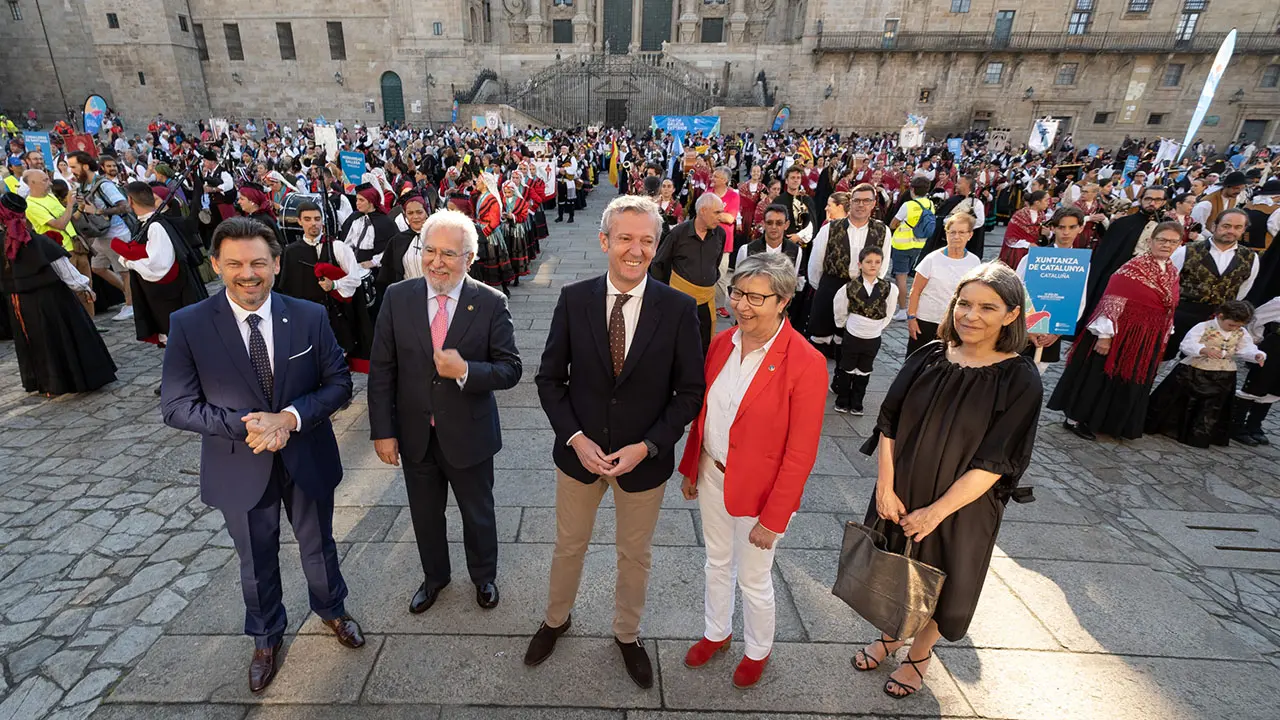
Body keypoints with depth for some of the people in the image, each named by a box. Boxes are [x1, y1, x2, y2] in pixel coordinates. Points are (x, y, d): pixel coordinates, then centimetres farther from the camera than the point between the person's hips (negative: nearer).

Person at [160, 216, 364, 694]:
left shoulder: (310, 317, -11)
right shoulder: (188, 325, -13)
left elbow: (338, 383, -9)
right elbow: (176, 406, -11)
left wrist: (290, 417, -24)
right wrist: (245, 426, -24)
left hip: (307, 458, 1)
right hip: (241, 469, 0)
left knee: (318, 546, 22)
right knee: (257, 561, 21)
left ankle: (331, 610, 52)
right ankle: (266, 637, 49)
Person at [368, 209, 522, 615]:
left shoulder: (491, 303, -14)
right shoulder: (397, 298, -7)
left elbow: (510, 369, -12)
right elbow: (381, 371, -4)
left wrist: (465, 371, -29)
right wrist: (383, 430, -6)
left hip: (469, 434, -2)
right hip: (414, 434, 2)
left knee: (478, 513, 20)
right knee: (425, 515, 23)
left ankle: (484, 576, 48)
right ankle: (434, 577, 50)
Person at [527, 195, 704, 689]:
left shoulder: (679, 309, -14)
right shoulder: (573, 299, -10)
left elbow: (690, 391, -9)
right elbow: (550, 378, -3)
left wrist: (646, 447, -18)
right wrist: (575, 439, -15)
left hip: (644, 459, -1)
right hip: (579, 452, 1)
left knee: (635, 555, 21)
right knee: (569, 547, 23)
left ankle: (627, 633, 49)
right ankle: (556, 619, 53)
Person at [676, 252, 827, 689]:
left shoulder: (806, 363, -23)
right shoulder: (722, 343, -5)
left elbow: (801, 452, -18)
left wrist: (773, 518, -15)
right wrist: (690, 468, 11)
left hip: (759, 489, -5)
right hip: (713, 476, 5)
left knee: (753, 579, 16)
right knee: (716, 563, 24)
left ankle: (758, 651, 45)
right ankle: (716, 633, 51)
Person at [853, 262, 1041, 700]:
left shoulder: (1020, 380, -17)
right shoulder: (929, 358, -7)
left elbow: (993, 463, -18)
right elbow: (889, 426, -6)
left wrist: (936, 512, -18)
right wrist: (886, 487, -13)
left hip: (959, 508, -3)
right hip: (899, 495, 3)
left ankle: (919, 655, 45)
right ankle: (891, 636, 49)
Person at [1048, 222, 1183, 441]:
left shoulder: (1172, 273, 10)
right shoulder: (1134, 267, -14)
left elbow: (1168, 310, 17)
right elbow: (1113, 302, -19)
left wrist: (1162, 340, 18)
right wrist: (1105, 334, -23)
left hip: (1148, 340, 7)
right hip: (1121, 334, -7)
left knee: (1128, 381, 14)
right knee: (1099, 376, 1)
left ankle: (1111, 422, 27)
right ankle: (1075, 419, 11)